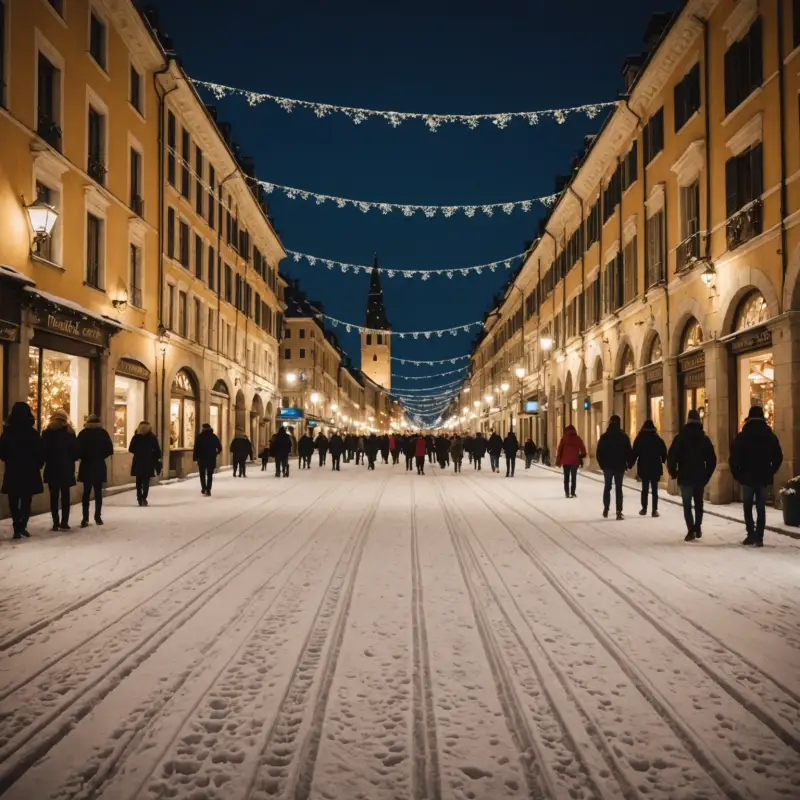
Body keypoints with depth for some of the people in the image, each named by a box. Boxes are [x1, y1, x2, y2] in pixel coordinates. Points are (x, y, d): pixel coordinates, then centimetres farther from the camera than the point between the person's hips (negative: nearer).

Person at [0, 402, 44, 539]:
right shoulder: (33, 433, -10)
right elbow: (40, 454, -7)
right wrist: (38, 466, 9)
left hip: (12, 472, 2)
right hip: (30, 472, -2)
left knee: (14, 502, 10)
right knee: (26, 501, 6)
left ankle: (17, 527, 4)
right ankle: (22, 526, -7)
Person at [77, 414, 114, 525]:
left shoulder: (83, 433, -4)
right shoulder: (103, 433, -1)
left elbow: (78, 450, -7)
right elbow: (110, 450, -2)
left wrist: (84, 457, 11)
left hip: (86, 466, 0)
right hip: (99, 466, 0)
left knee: (86, 492, 5)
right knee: (98, 492, 7)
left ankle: (85, 518, -1)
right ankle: (98, 517, 7)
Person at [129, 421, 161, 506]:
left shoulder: (136, 437, -2)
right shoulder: (153, 437, -3)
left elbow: (130, 449, 1)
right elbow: (157, 450, -4)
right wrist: (156, 458, 11)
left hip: (138, 462, 1)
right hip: (148, 462, -1)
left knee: (139, 481, 14)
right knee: (146, 481, 1)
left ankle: (139, 497, 11)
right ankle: (143, 497, -15)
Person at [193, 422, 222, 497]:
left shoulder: (199, 437, -5)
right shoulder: (214, 437, 3)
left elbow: (196, 448, -11)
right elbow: (219, 448, 2)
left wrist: (195, 457, -6)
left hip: (202, 458, -2)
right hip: (211, 459, 2)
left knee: (202, 474, 13)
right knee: (210, 475, 8)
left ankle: (204, 489, 0)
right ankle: (208, 490, 1)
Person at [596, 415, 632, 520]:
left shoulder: (604, 437, -2)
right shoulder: (624, 436, -4)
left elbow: (599, 452, -1)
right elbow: (629, 452, -3)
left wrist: (602, 464, 10)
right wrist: (629, 464, 7)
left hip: (607, 466, 1)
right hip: (620, 466, -1)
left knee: (607, 487, 14)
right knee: (618, 488, 1)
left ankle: (606, 508, 11)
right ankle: (619, 512, -5)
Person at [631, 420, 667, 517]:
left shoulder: (639, 439, -4)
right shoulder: (658, 439, -1)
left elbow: (634, 453, -7)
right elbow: (664, 453, -1)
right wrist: (662, 461, 16)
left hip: (643, 468, 0)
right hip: (655, 468, 0)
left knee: (645, 488, 10)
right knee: (654, 489, 3)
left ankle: (644, 509, 9)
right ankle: (654, 510, -2)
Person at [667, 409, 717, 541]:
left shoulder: (680, 438, -7)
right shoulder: (705, 439, 3)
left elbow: (671, 457, -11)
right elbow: (712, 459, 5)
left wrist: (673, 472, 2)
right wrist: (707, 475, 12)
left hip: (685, 477, -3)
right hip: (700, 477, 3)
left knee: (687, 505, 0)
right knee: (698, 503, 17)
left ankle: (691, 531, -9)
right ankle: (698, 528, 17)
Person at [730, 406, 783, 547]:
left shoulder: (741, 436, -7)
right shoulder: (771, 436, 2)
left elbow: (734, 458, -9)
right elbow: (778, 457, 6)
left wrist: (737, 475, 2)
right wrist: (770, 472, 14)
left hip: (747, 477, -2)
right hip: (764, 478, 2)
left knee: (748, 507, 8)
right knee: (761, 508, 6)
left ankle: (751, 535, 0)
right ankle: (759, 538, 4)